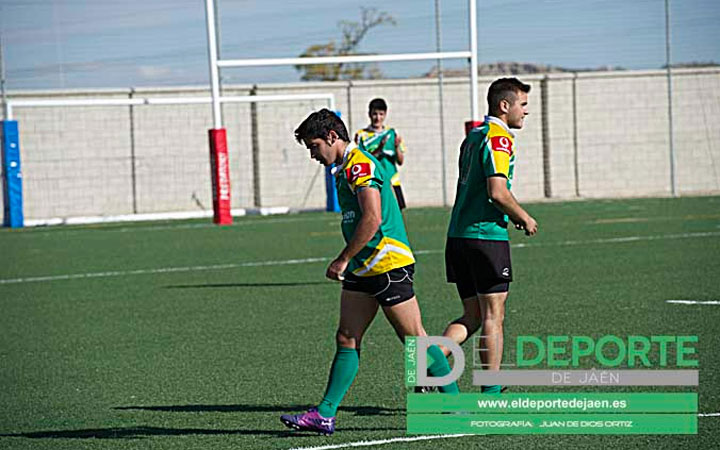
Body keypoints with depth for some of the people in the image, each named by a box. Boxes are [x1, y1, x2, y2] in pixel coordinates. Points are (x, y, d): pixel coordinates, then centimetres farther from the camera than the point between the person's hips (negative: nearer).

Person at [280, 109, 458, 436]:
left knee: (415, 339, -3)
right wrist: (349, 261, 20)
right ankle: (325, 415, 4)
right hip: (363, 269, 10)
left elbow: (372, 219, -23)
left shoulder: (359, 165, -15)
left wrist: (343, 259, -17)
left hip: (387, 264, -10)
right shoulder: (345, 169, 17)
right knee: (346, 339, 5)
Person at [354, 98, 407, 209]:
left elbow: (400, 161, 7)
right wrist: (378, 150, -20)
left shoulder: (392, 133, 9)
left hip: (392, 184, 3)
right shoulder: (361, 135, 0)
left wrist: (397, 147, -13)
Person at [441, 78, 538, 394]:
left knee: (472, 317, 13)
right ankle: (491, 394, 4)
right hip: (487, 237, -8)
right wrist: (524, 218, -7)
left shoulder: (473, 136, 17)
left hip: (459, 236, 8)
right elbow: (497, 192, -22)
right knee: (493, 317, 0)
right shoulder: (500, 139, -12)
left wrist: (511, 214, 20)